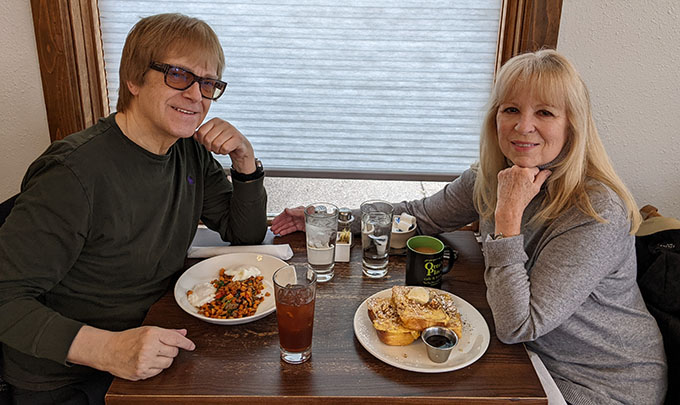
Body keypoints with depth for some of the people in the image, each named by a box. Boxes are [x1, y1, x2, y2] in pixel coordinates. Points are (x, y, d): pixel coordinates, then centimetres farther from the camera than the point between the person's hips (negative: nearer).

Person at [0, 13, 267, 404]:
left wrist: (245, 160, -11)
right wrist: (105, 348, -36)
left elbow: (247, 234, 4)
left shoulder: (191, 149, -1)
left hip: (160, 339, 6)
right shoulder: (77, 172, -25)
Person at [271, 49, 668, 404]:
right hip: (532, 352, 5)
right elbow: (423, 214, 4)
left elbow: (516, 326, -29)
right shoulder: (493, 174, -9)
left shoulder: (597, 213, -29)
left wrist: (508, 215, -34)